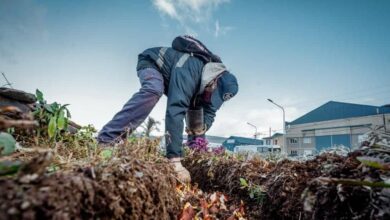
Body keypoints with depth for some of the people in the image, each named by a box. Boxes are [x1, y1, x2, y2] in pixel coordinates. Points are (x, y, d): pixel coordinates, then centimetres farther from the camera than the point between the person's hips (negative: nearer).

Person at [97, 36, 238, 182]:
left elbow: (210, 111, -7)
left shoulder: (211, 77, -17)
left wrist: (204, 127, -31)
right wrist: (175, 159, -54)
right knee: (154, 90, -39)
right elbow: (175, 112, -51)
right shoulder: (187, 73, -43)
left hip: (169, 78, 8)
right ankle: (106, 140, -37)